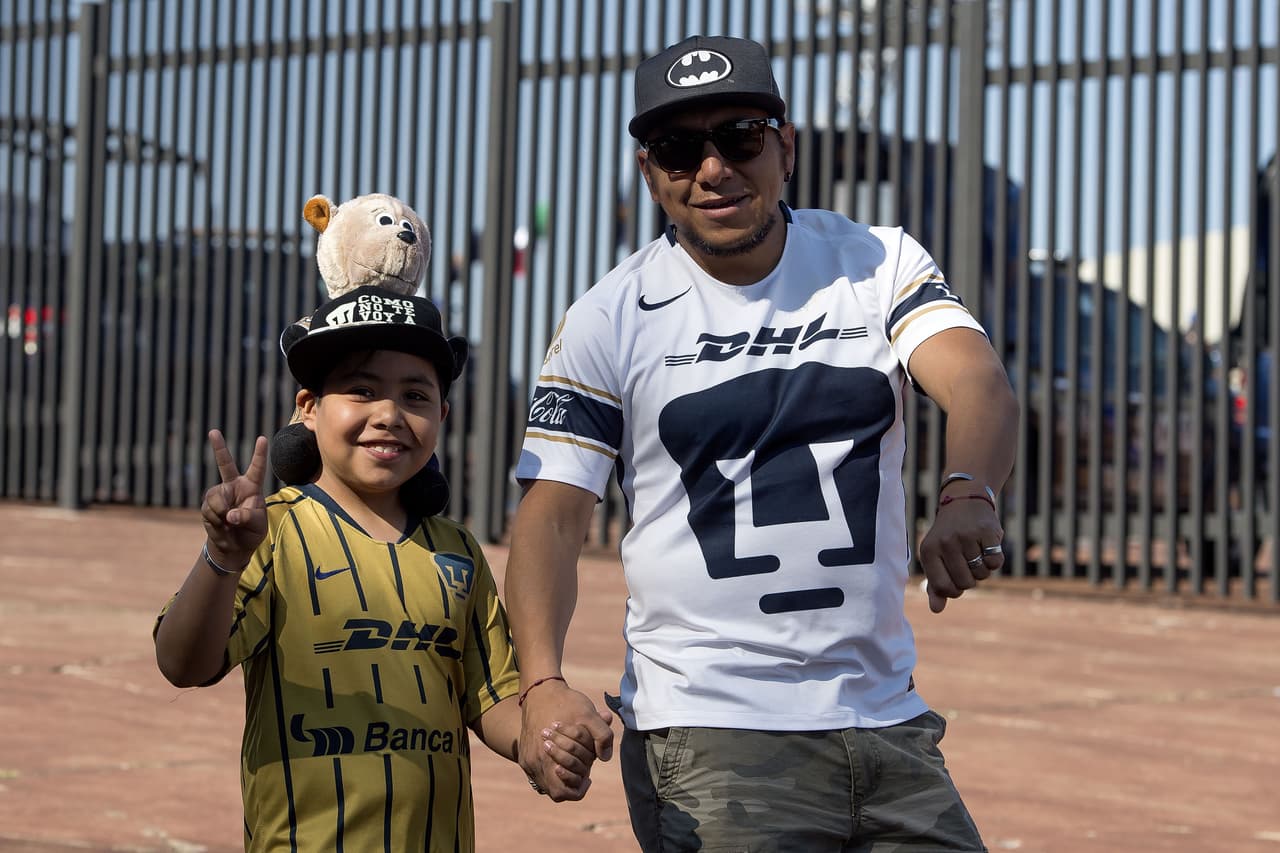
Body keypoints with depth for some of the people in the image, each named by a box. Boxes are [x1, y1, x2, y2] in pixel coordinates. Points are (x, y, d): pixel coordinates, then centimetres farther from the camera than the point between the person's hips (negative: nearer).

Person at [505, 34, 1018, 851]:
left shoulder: (880, 264, 4)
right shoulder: (608, 321, 0)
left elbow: (979, 382, -12)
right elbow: (552, 514, -3)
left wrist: (968, 494, -35)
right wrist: (544, 683, -20)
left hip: (888, 721, 3)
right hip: (706, 736, -3)